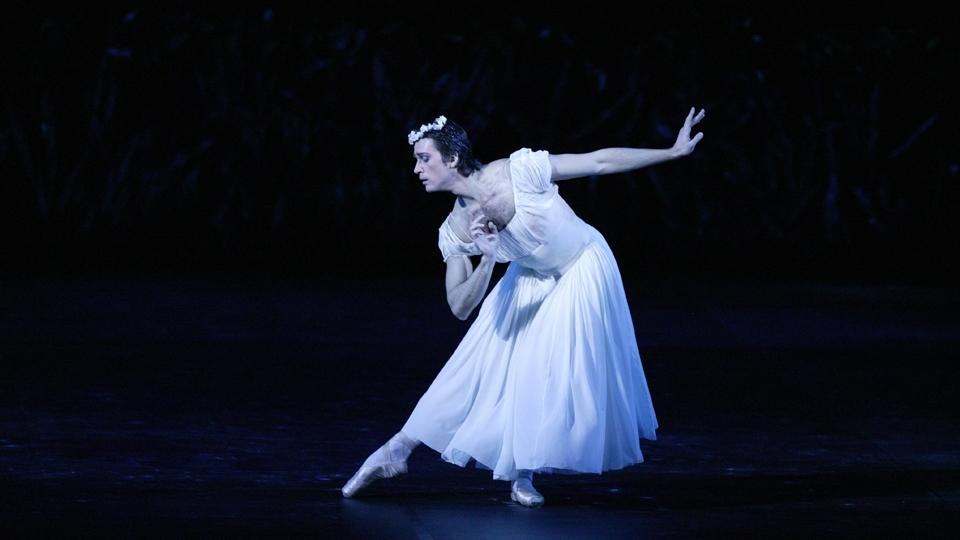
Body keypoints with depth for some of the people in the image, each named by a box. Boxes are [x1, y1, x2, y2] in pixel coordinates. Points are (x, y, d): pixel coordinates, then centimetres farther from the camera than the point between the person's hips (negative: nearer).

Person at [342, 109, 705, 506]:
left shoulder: (519, 171, -30)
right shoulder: (454, 232, -16)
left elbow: (600, 162, -23)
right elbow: (460, 307, -13)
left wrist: (673, 152, -22)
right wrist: (487, 260, -31)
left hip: (582, 271, -4)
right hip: (530, 283, 4)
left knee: (558, 377, -7)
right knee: (474, 369, 2)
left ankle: (522, 475, 12)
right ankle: (396, 451, 10)